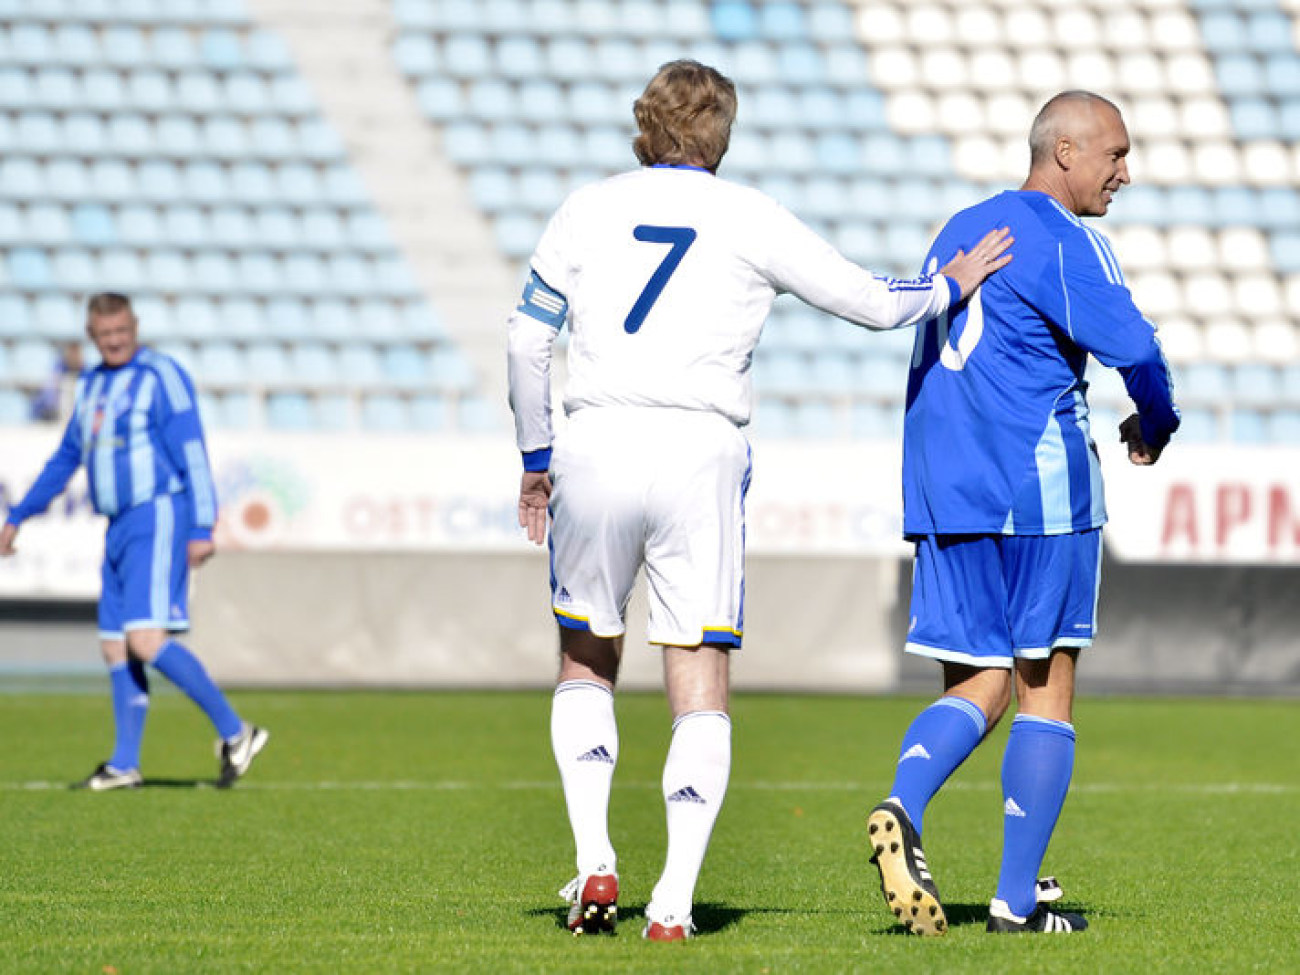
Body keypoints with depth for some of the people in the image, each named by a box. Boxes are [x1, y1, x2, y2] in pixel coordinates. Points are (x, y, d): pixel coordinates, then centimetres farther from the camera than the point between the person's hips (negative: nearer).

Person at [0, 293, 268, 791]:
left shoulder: (161, 376, -7)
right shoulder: (91, 385, 17)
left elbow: (192, 454, -12)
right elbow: (66, 459, 27)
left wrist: (202, 528, -19)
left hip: (158, 519, -8)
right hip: (120, 527, 8)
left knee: (146, 641, -18)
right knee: (115, 648, 7)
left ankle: (234, 731, -13)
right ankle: (124, 765, 13)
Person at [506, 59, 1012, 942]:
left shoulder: (588, 209, 10)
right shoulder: (751, 220, 5)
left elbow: (528, 340, 13)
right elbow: (872, 302, 9)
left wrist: (536, 456, 24)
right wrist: (951, 286, 29)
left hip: (595, 447, 2)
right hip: (700, 454, -1)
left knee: (586, 663, 19)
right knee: (702, 687, 2)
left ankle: (595, 861, 4)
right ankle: (674, 902, -7)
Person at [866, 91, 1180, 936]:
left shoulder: (961, 231, 17)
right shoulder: (1061, 242, -9)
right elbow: (1132, 345, -20)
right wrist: (1156, 427, 1)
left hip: (942, 488, 7)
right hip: (1039, 485, -7)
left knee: (977, 687, 10)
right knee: (1047, 689, 3)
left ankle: (902, 809, -19)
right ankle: (1018, 900, 2)